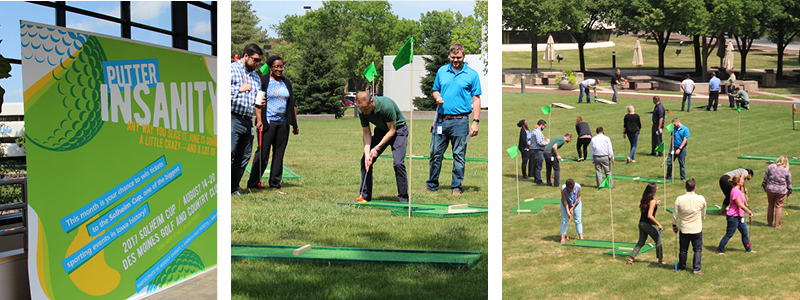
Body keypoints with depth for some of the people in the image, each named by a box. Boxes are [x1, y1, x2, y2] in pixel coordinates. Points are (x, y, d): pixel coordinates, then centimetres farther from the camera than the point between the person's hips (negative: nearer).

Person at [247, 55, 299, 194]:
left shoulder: (286, 83, 16)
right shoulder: (263, 81, -1)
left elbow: (292, 104, 19)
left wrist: (295, 124, 15)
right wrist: (259, 120, -16)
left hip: (283, 123, 6)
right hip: (267, 122, -5)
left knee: (279, 154, 6)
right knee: (263, 153, -5)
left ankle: (275, 184, 12)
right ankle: (253, 183, 3)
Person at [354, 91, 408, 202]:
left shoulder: (386, 106, -35)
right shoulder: (362, 111, -18)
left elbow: (392, 130, -24)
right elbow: (366, 133, -8)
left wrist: (377, 148, -24)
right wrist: (367, 153, -19)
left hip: (398, 130, -6)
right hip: (381, 130, 6)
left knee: (398, 163, -22)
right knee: (365, 160, -3)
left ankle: (403, 199, -10)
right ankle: (365, 196, 9)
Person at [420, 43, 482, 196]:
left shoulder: (472, 74, 1)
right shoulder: (442, 71, 10)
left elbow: (476, 99, 0)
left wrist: (475, 122, -7)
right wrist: (437, 98, -4)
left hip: (460, 121, -3)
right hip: (441, 119, 3)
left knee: (459, 156, 2)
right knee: (435, 154, 7)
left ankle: (457, 187, 9)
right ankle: (431, 185, 18)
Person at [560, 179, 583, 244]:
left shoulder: (578, 187, -28)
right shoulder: (563, 189, -31)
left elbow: (577, 198, -14)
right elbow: (565, 201, -22)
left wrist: (572, 208, -12)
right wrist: (568, 212, -23)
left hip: (576, 204, 1)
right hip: (566, 204, -1)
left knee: (578, 220, 2)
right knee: (564, 220, -4)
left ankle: (581, 237, 9)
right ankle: (562, 238, -2)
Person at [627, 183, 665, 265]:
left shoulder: (645, 199, 6)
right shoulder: (652, 201, -18)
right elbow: (649, 215, -24)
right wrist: (658, 224, -20)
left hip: (642, 223, 7)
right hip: (649, 224, -7)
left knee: (641, 242, 15)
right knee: (658, 241, 10)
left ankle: (631, 258, 8)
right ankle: (661, 260, 17)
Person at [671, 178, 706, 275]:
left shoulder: (679, 199, -13)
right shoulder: (701, 199, -10)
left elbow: (675, 214, -3)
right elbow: (703, 214, 8)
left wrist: (674, 224, 14)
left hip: (684, 229, 1)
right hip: (697, 229, -1)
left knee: (683, 249, 15)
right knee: (698, 249, 8)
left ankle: (681, 266, 32)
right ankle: (696, 269, 2)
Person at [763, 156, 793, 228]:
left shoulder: (771, 167, -4)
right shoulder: (787, 171, -6)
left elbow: (765, 178, 4)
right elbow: (789, 183, 4)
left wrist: (764, 186, 18)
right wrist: (789, 190, 20)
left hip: (770, 189, 2)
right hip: (781, 191, -2)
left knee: (771, 206, 16)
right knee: (778, 207, 9)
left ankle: (769, 223, 25)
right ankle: (777, 225, 11)